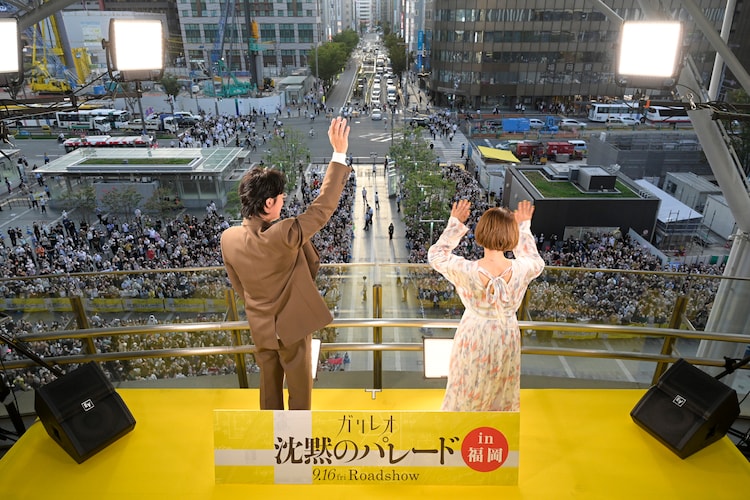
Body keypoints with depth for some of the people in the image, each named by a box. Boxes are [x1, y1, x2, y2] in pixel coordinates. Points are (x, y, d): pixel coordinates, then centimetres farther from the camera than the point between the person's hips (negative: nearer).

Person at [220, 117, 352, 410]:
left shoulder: (228, 239, -12)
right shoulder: (284, 235, -31)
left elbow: (238, 286, 2)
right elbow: (322, 208, -25)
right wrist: (339, 154, -23)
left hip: (259, 327, 5)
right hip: (292, 324, -5)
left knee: (269, 383, 24)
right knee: (299, 386, 17)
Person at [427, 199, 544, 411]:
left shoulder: (466, 271, -30)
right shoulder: (521, 269, -24)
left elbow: (436, 255, -10)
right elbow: (537, 261, 3)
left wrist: (455, 224, -3)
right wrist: (524, 226, 9)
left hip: (474, 337, -2)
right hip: (507, 337, 2)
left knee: (467, 392, 20)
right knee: (502, 388, 27)